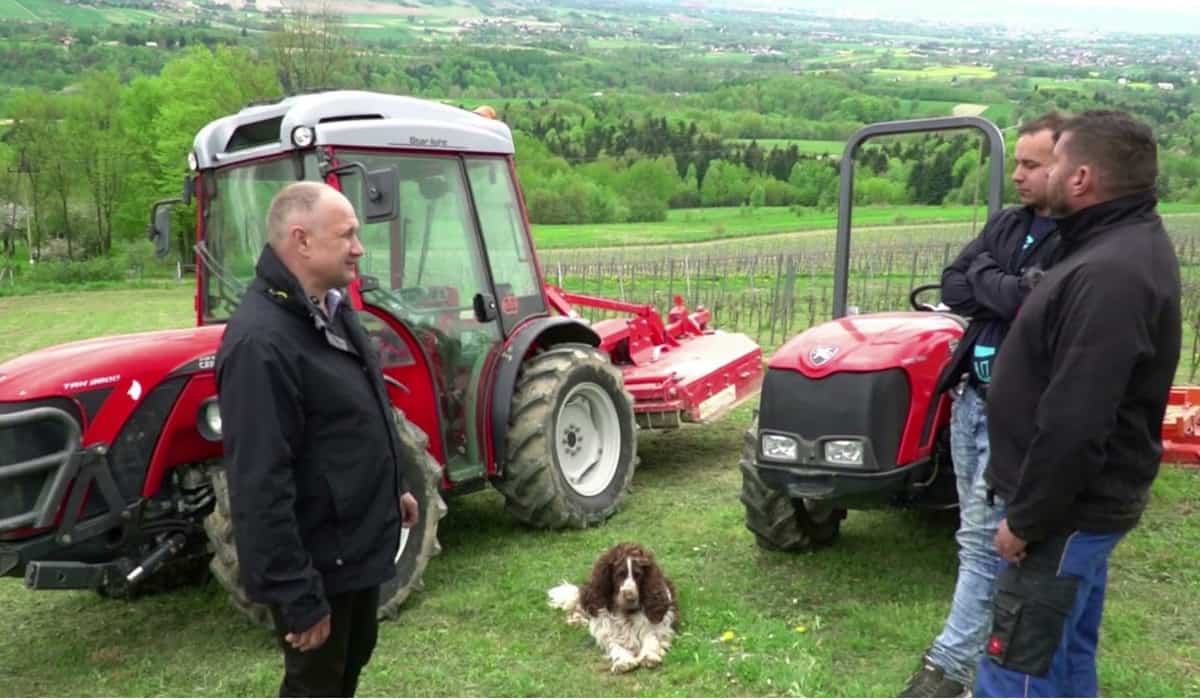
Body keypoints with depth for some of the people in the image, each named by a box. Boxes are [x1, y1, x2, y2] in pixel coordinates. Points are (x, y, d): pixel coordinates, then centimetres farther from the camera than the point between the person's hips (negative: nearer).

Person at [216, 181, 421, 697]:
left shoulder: (332, 308, 4)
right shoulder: (261, 342, -28)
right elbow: (261, 486, -29)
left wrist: (395, 486, 22)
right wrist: (297, 598, -26)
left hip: (357, 541, 9)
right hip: (315, 560, -9)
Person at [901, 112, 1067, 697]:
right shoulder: (1007, 223, 12)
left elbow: (1035, 302, -26)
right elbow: (952, 288, 7)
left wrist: (985, 276, -8)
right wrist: (1005, 292, -10)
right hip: (971, 396, 8)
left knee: (984, 539, -4)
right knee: (984, 530, 16)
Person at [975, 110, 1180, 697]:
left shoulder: (1109, 275, -27)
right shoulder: (1125, 245, 8)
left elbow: (1075, 425, -29)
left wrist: (1026, 518, -19)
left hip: (1068, 507, -10)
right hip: (1081, 497, 10)